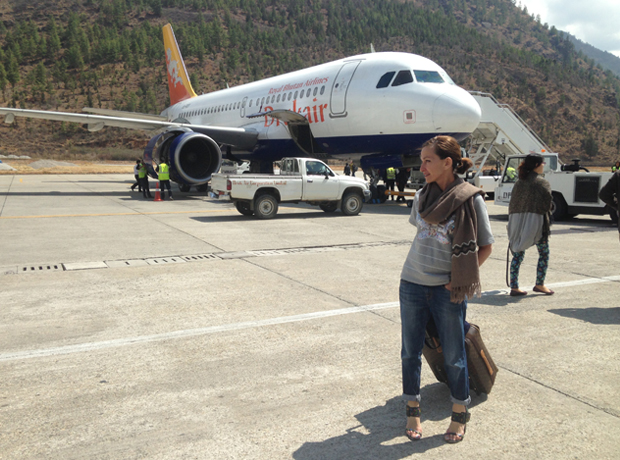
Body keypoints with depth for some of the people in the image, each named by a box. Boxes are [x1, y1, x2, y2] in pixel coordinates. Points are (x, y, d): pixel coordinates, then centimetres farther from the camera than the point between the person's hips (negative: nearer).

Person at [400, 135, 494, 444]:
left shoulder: (471, 199, -10)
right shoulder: (422, 196, 3)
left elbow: (486, 246, -3)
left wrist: (461, 277, -10)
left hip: (447, 289, -4)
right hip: (412, 284, 4)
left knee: (454, 355, 9)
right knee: (410, 352, 11)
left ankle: (460, 414, 30)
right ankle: (412, 410, 29)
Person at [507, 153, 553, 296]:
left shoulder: (519, 182, 9)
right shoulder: (541, 183, -6)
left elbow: (512, 204, 9)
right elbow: (547, 204, -9)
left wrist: (513, 224, 13)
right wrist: (547, 225, 1)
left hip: (518, 222, 5)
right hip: (536, 221, -5)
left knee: (517, 254, 9)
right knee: (543, 253, 12)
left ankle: (513, 287, 8)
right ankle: (539, 284, 16)